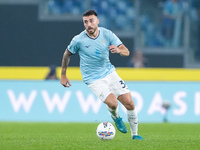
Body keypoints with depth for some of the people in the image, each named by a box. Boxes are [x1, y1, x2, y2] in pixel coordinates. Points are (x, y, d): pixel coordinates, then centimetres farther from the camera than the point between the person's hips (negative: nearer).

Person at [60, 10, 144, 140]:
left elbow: (126, 51, -9)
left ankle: (135, 134, 16)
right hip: (93, 79, -3)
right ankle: (116, 117, 13)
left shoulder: (107, 34, -7)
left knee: (129, 103, -3)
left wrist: (118, 50, -33)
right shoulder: (78, 40, -13)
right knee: (112, 103, -24)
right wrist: (63, 75, 10)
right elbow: (67, 54, 5)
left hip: (109, 72, 3)